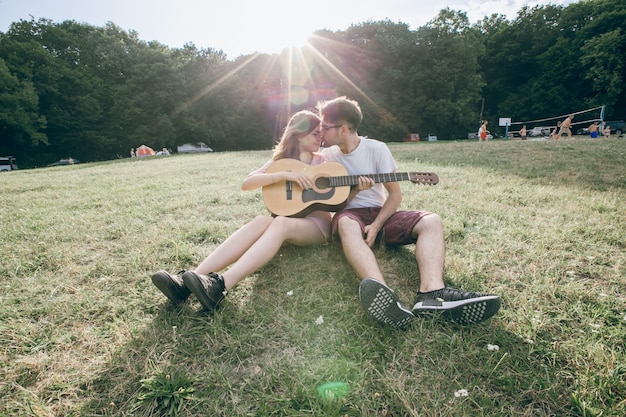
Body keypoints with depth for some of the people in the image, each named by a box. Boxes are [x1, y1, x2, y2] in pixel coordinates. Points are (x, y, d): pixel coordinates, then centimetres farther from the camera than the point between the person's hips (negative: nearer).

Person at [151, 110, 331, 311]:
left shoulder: (323, 162, 9)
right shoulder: (281, 160, 10)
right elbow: (247, 183, -7)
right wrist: (285, 175, -18)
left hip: (316, 223, -2)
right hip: (286, 217, 2)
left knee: (281, 223, -37)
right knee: (261, 221, -35)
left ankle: (220, 286, -55)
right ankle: (186, 281, -45)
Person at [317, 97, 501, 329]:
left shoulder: (376, 149, -2)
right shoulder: (327, 156, 2)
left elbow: (395, 193, -3)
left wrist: (376, 226, -18)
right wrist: (355, 190, -19)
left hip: (380, 213, 2)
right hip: (350, 214, -1)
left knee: (432, 221, -24)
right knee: (347, 224, -39)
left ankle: (431, 292, -50)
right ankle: (383, 296, -64)